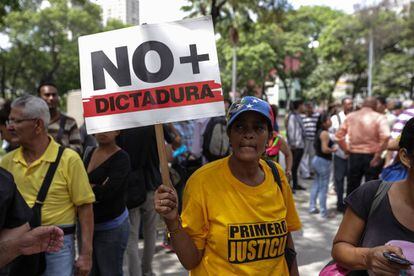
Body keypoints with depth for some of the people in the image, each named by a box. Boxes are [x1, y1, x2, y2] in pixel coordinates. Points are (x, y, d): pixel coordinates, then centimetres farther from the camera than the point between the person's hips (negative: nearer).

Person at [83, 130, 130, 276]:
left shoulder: (121, 158, -14)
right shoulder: (89, 152, 7)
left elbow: (105, 192, -23)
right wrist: (95, 188, -16)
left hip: (112, 227, -6)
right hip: (88, 224, 6)